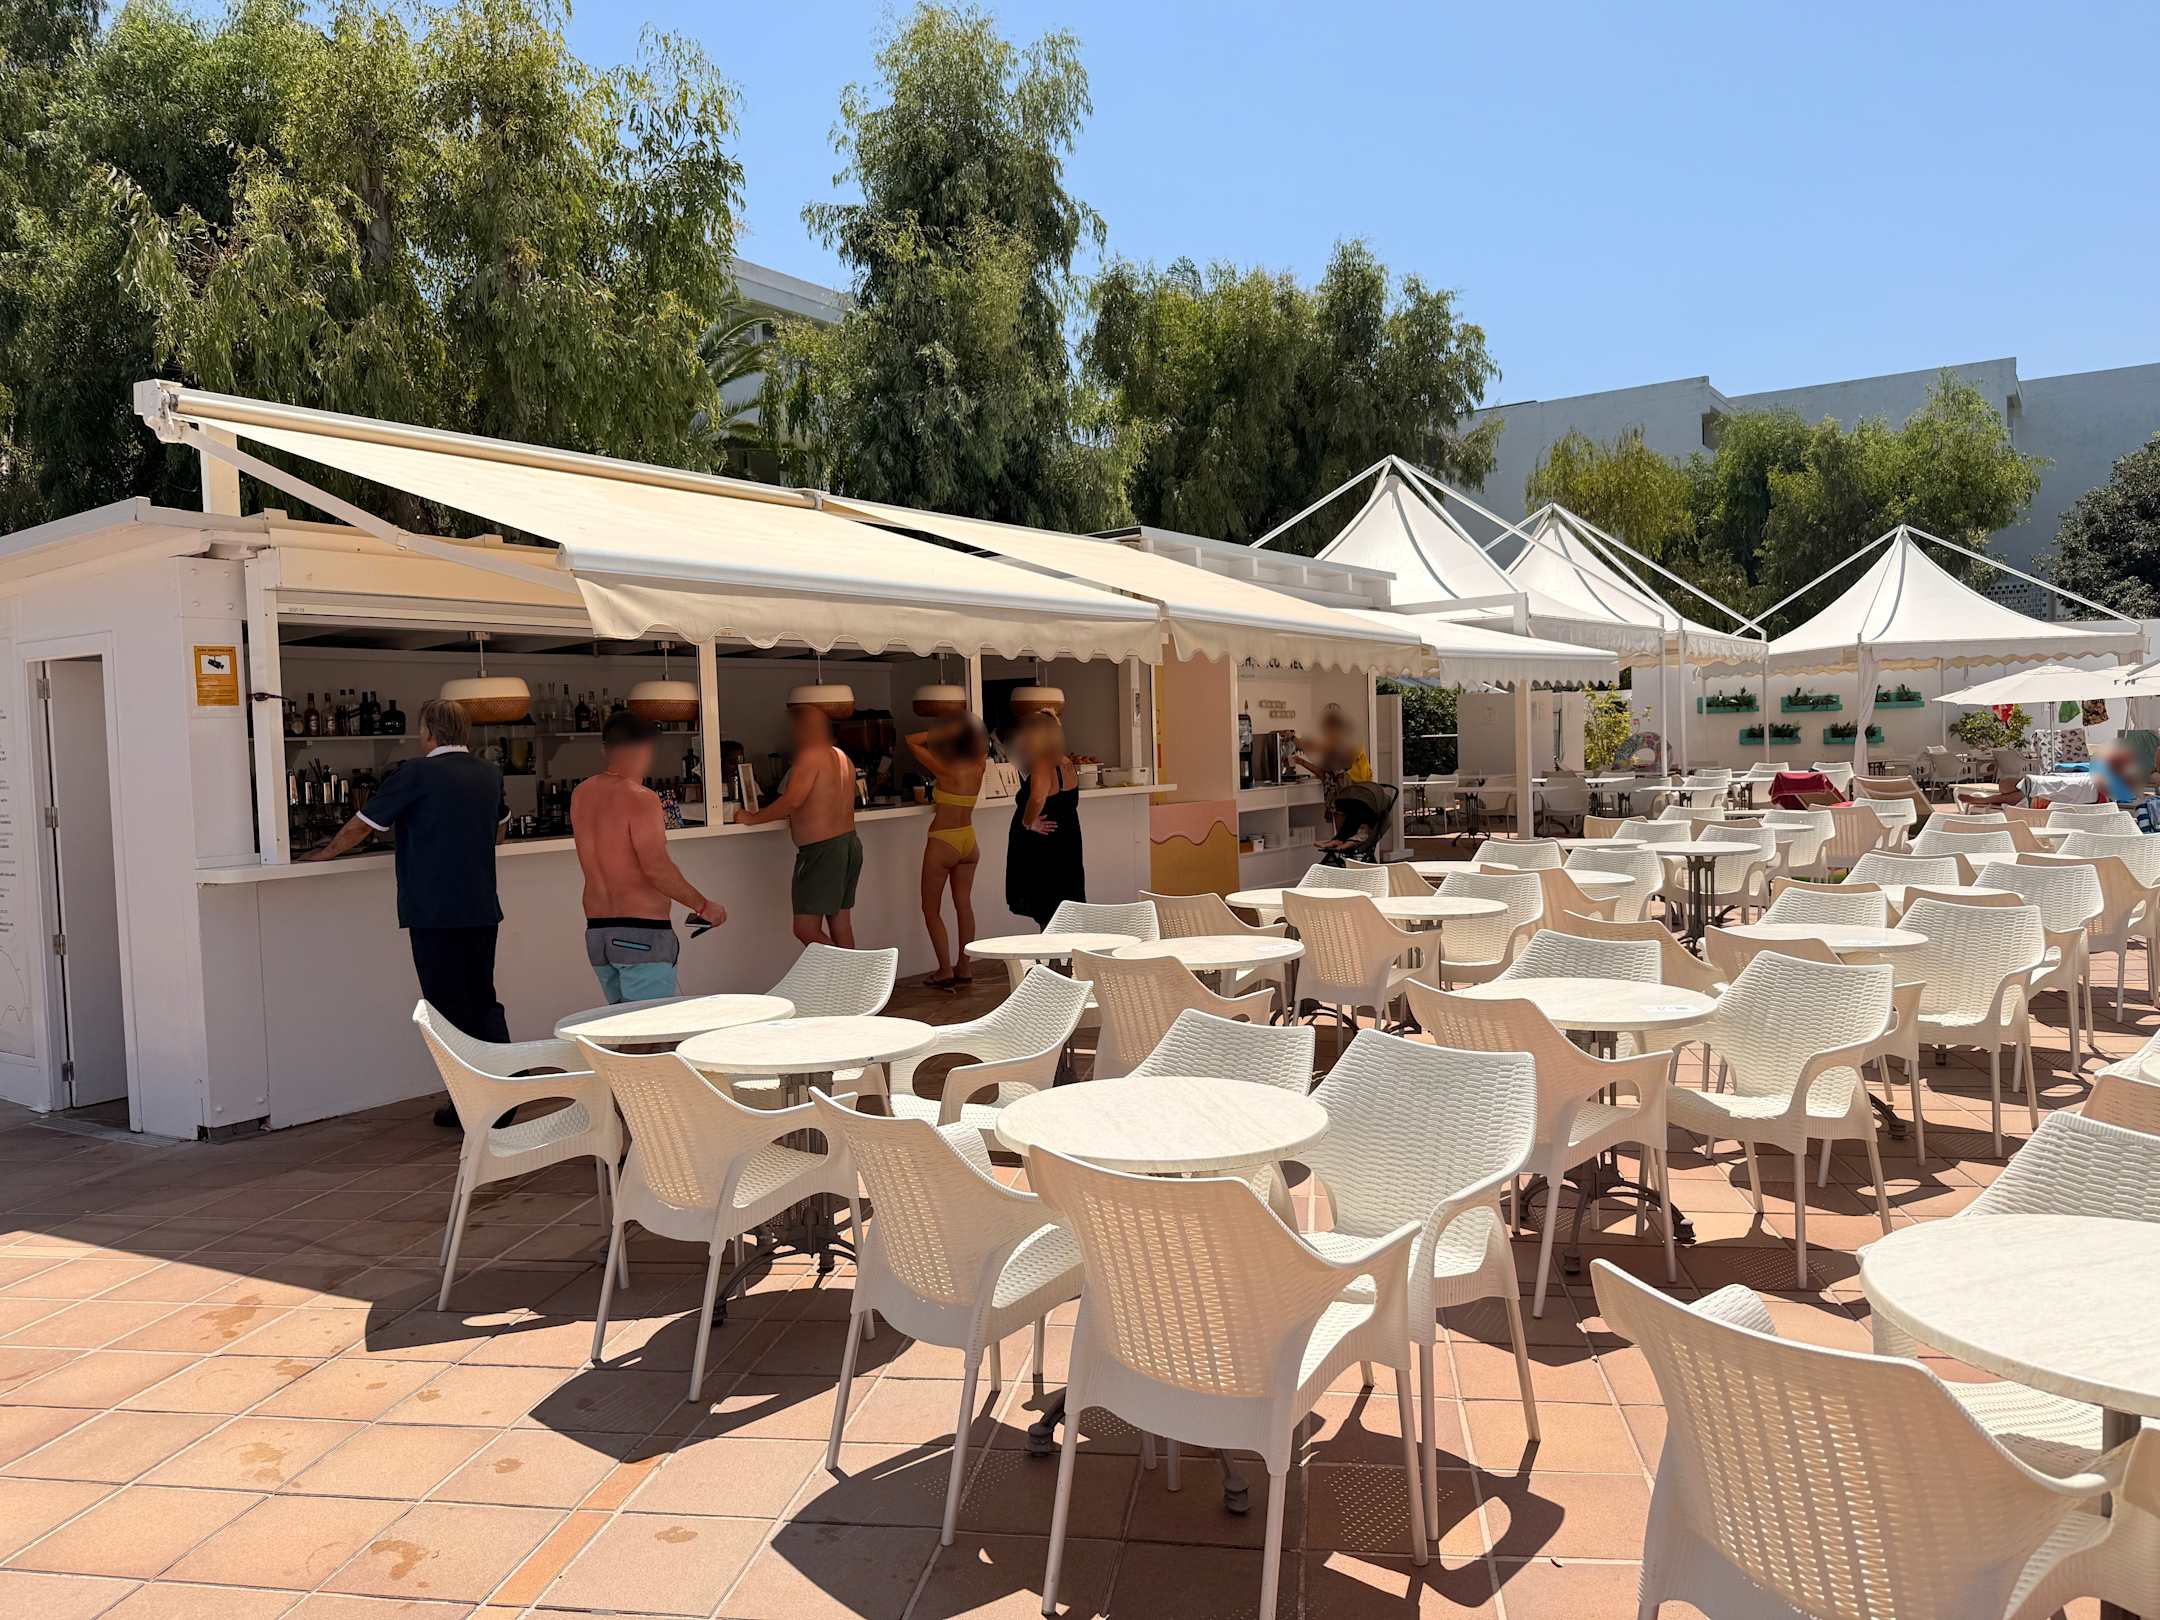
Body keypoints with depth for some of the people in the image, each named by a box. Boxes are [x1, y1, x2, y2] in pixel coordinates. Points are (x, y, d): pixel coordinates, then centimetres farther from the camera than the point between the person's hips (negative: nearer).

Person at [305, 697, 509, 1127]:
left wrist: (321, 856, 14)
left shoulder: (416, 775, -10)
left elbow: (360, 826, -3)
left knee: (450, 1007, 3)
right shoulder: (489, 775, 8)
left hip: (434, 913, -5)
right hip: (482, 909, 5)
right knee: (483, 999, 15)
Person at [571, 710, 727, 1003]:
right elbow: (657, 869, -19)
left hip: (596, 932, 8)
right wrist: (703, 906, -10)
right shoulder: (640, 798, -14)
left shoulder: (582, 794, 10)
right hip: (641, 932, -8)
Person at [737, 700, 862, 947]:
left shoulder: (811, 755, -13)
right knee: (841, 924, 12)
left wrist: (753, 818, -12)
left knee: (806, 929, -8)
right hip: (849, 843, 9)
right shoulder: (843, 758, 14)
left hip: (821, 849, -9)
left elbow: (792, 800, -22)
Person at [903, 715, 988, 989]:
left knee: (931, 909, 7)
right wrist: (970, 729, 2)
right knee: (964, 904, 14)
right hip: (969, 841, 6)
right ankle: (963, 968, 18)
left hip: (942, 843, -6)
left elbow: (911, 740, -12)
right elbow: (982, 745, 18)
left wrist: (944, 731, -14)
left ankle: (946, 970, 3)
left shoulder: (945, 770, -19)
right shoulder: (979, 767, -4)